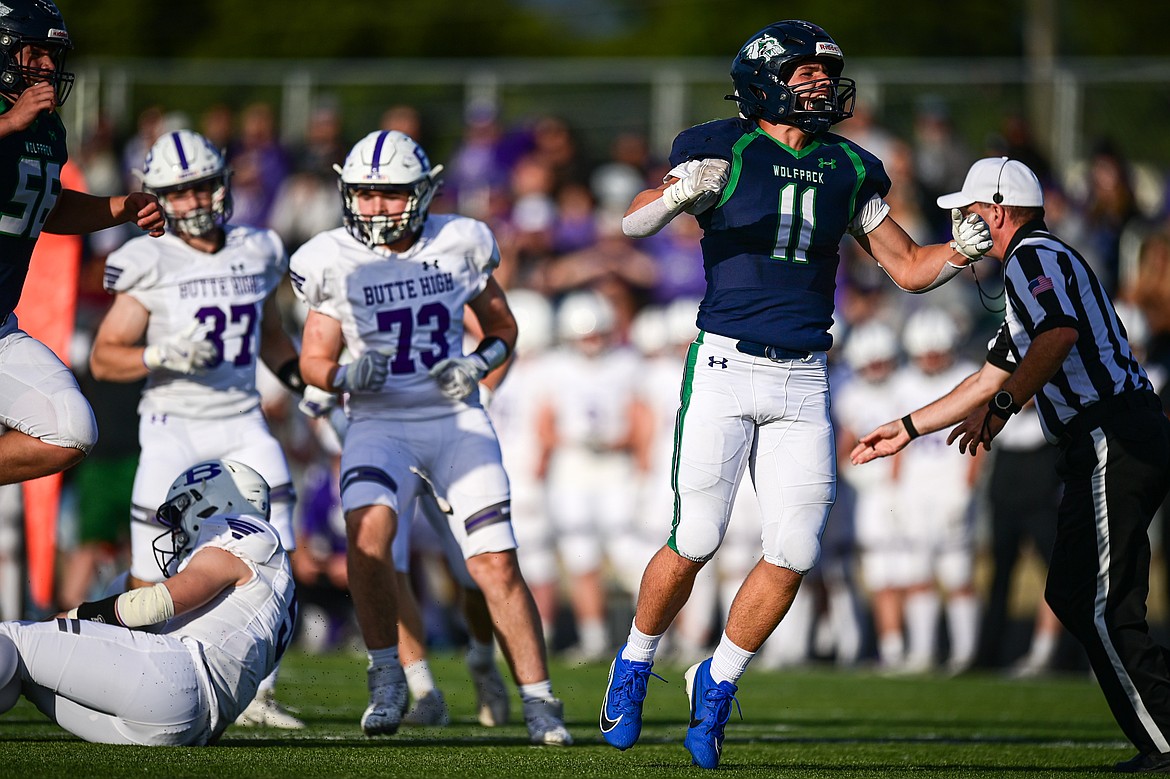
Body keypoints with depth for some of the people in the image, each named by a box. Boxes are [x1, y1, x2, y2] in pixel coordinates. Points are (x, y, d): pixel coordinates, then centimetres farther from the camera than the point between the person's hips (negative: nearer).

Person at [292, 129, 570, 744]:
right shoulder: (336, 263, -2)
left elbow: (503, 329, 14)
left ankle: (539, 703, -1)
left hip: (456, 419, 1)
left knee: (496, 561, -9)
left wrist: (480, 364, -7)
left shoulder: (459, 245, 0)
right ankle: (386, 677, -11)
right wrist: (346, 375, -18)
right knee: (367, 531, -28)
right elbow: (315, 360, 4)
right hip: (381, 422, -1)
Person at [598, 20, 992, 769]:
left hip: (802, 381, 4)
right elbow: (633, 222, -15)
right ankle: (635, 665, 18)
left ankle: (718, 682, 17)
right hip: (724, 369, -4)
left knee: (796, 552, -3)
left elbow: (909, 268, 15)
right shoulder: (726, 152, -4)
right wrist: (678, 194, -37)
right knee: (696, 540, -7)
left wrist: (961, 250, -5)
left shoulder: (849, 171, 10)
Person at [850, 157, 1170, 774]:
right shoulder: (1038, 266, 27)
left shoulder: (1034, 257, -5)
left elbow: (1060, 334, -26)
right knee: (1072, 596, 12)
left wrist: (1002, 407, -25)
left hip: (1113, 444, -10)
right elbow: (991, 377, 34)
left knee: (1100, 610, -9)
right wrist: (906, 430, 37)